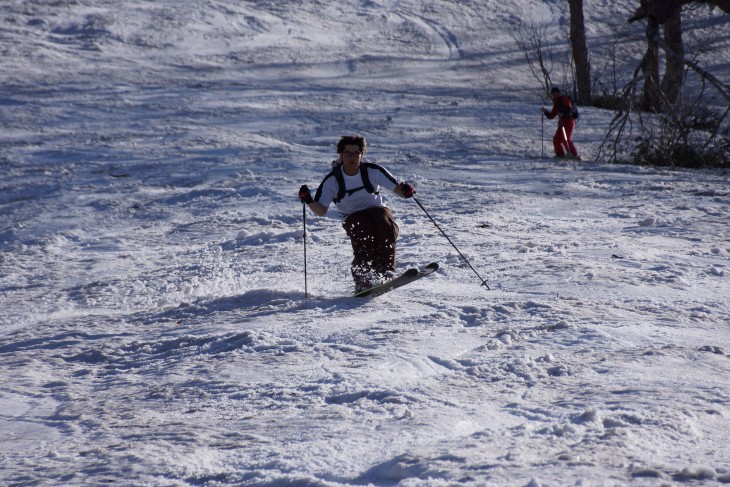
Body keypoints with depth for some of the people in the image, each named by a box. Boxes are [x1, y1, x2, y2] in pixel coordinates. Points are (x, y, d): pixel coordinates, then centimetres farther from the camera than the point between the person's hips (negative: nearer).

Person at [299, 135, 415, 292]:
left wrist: (405, 190, -31)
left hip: (378, 210, 1)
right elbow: (321, 211, -9)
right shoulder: (332, 180, -8)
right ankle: (362, 276, -36)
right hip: (352, 218, -1)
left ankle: (385, 270, -34)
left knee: (384, 222, -33)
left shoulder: (373, 171, -8)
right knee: (363, 227, -34)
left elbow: (396, 187, -8)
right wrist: (309, 201, -29)